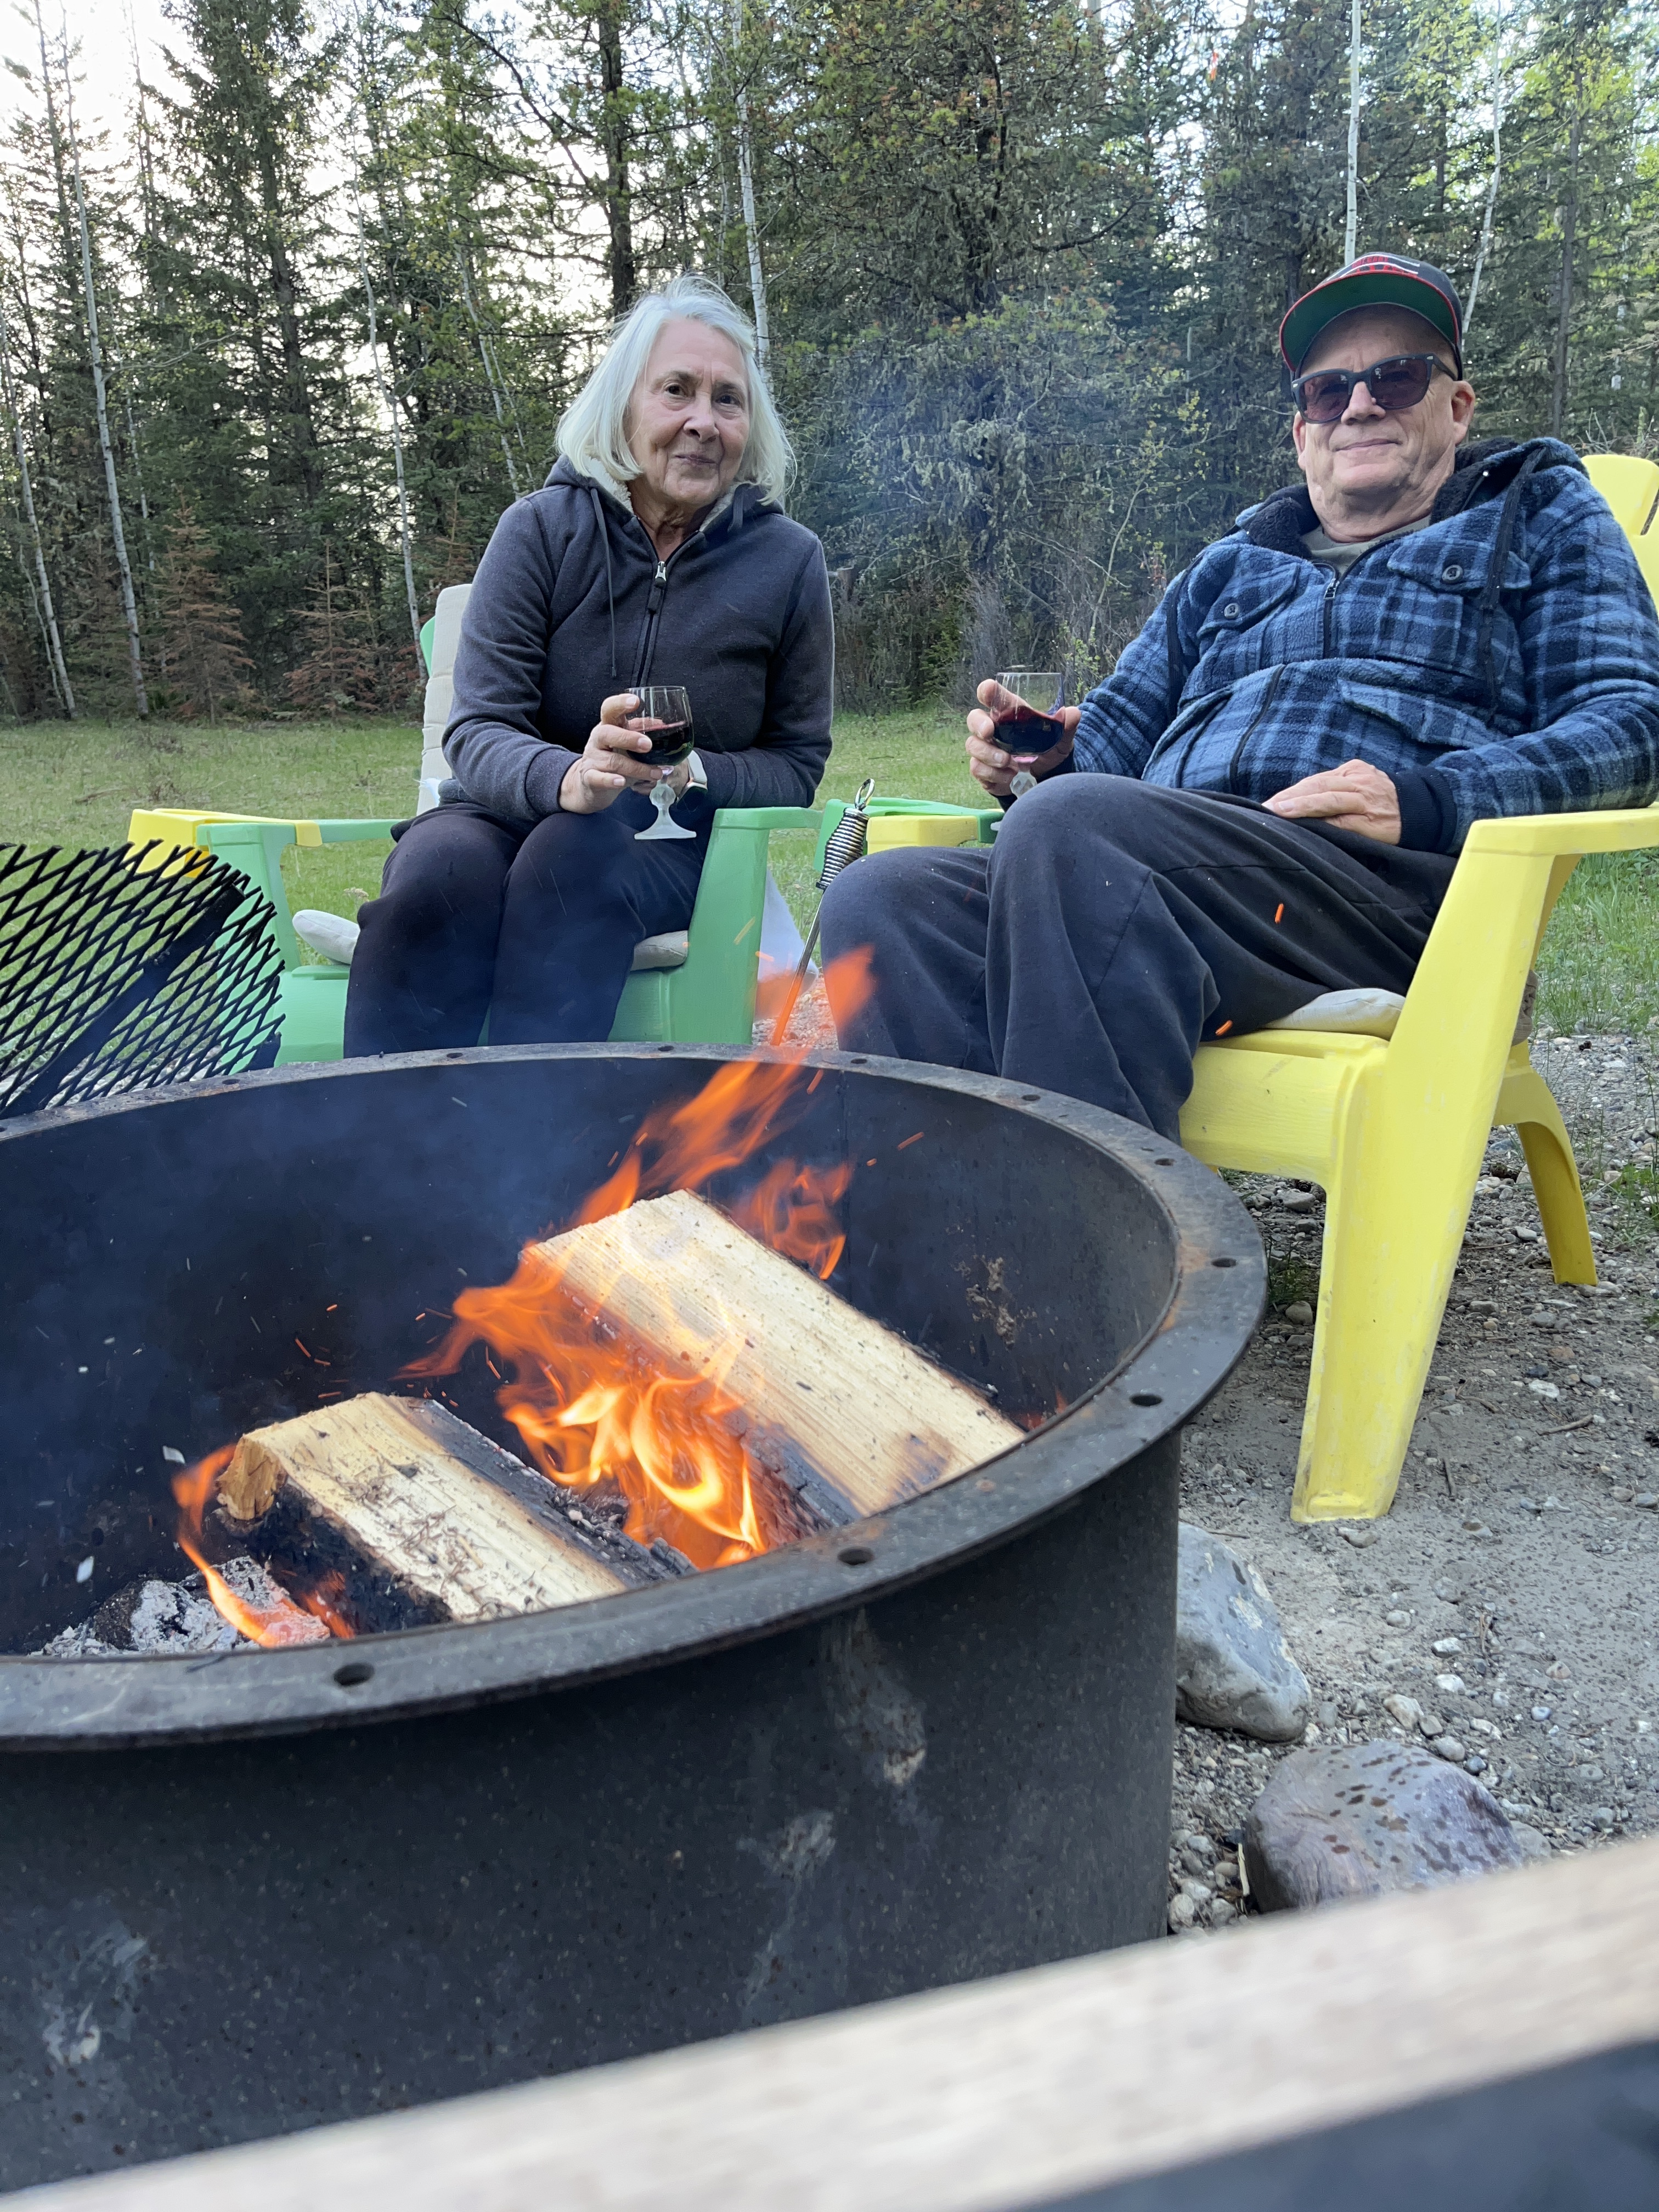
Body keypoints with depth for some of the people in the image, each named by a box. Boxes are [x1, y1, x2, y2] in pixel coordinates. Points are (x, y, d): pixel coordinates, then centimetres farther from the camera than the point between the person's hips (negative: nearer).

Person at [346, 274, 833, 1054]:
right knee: (439, 871, -34)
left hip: (667, 848, 0)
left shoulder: (788, 560, 0)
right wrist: (569, 777, -32)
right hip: (510, 815, 1)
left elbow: (795, 764, 6)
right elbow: (477, 732, -9)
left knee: (572, 854, -35)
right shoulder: (542, 529, -2)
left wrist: (690, 776, -16)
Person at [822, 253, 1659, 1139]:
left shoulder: (1541, 516, 22)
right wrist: (1048, 752, 5)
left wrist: (1428, 801, -11)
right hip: (1150, 874, 5)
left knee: (1071, 825, -35)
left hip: (1392, 882, -5)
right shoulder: (1230, 567, 35)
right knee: (880, 897, -22)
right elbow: (1119, 723, 32)